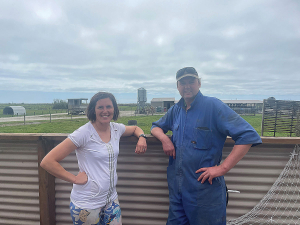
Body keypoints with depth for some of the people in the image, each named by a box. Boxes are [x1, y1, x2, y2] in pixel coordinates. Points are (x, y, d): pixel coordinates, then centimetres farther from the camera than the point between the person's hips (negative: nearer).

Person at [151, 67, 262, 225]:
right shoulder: (176, 110, 7)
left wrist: (222, 168, -20)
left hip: (205, 188, -5)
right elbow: (156, 127, 18)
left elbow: (248, 136, -16)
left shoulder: (213, 106, -12)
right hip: (176, 186, 5)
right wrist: (164, 138, -5)